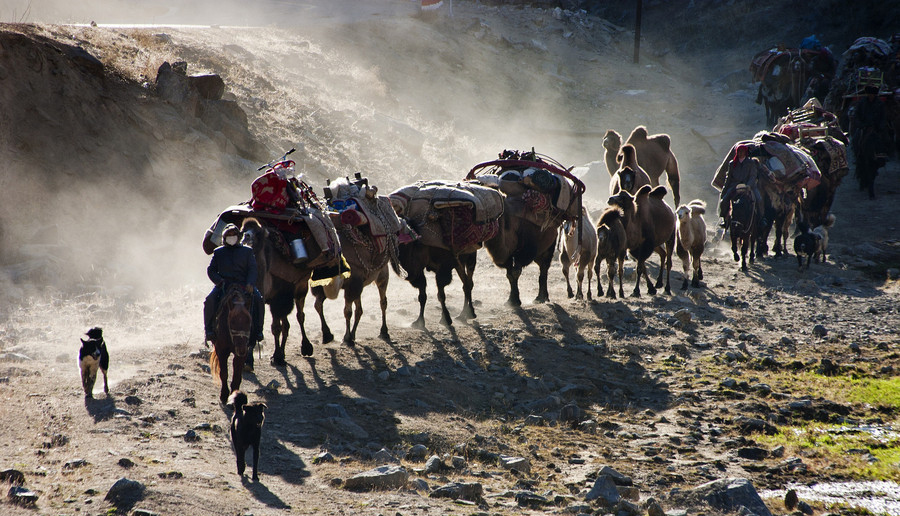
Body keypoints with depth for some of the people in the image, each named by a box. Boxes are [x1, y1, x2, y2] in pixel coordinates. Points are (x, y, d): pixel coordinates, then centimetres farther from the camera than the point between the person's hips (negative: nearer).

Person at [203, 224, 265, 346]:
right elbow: (211, 270, 9)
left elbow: (252, 269, 5)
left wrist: (250, 284, -15)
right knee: (210, 301, -28)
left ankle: (257, 330, -18)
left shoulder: (247, 251, 15)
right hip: (223, 284, 0)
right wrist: (219, 281, -11)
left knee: (257, 299, -26)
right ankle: (209, 329, -20)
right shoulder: (218, 252, 17)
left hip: (243, 284, 0)